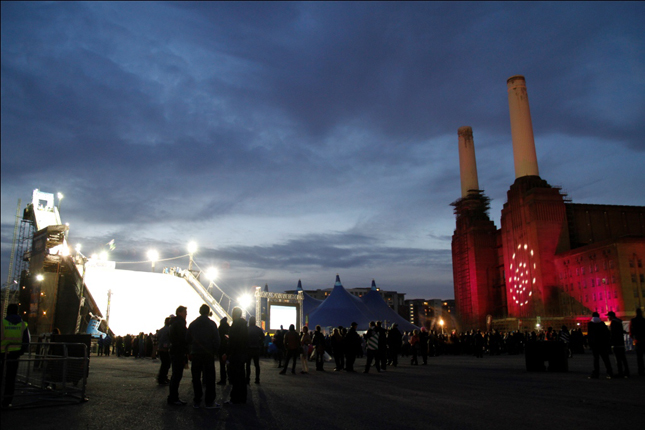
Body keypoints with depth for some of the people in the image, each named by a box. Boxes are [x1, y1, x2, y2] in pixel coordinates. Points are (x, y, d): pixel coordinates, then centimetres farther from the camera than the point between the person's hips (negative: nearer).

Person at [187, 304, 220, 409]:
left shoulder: (193, 324, 5)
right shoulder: (212, 324, -4)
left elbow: (187, 339, 7)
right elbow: (217, 339, -8)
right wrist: (215, 351, 3)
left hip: (195, 354, 3)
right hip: (208, 354, -3)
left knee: (196, 378, 9)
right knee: (209, 378, 2)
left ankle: (196, 401, 11)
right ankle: (209, 402, 1)